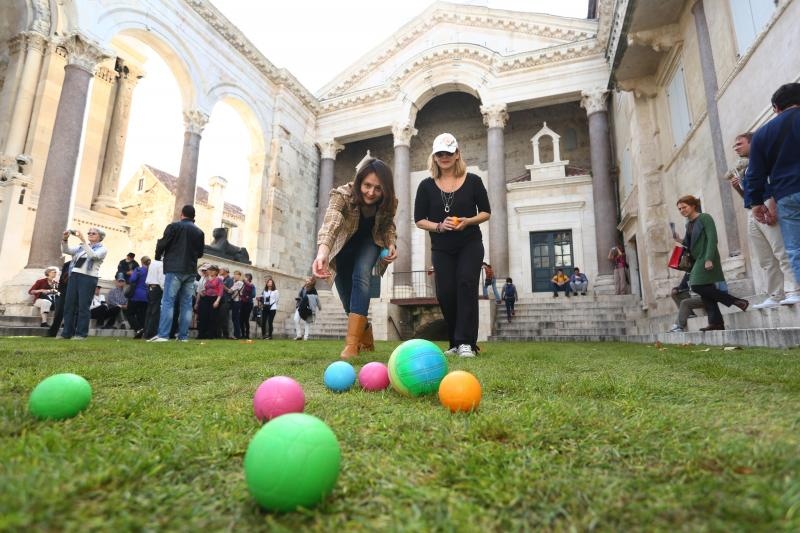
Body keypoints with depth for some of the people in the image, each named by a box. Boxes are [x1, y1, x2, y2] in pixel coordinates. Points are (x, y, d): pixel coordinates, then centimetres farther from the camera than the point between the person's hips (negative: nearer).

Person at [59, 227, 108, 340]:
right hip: (74, 276, 6)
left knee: (83, 306, -6)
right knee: (69, 305, 5)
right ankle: (67, 332, 11)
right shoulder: (81, 246, 21)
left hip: (88, 278, -6)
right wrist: (65, 239, -8)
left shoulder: (102, 249, 3)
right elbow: (66, 250, 9)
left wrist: (83, 240, -19)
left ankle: (81, 334, -2)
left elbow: (93, 255, -16)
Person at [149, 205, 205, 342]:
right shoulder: (200, 232, 11)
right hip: (190, 271, 4)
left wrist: (158, 257, 16)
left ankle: (163, 334, -11)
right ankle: (183, 336, 3)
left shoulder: (174, 226, -1)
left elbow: (162, 244, -2)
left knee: (168, 301, -5)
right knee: (186, 303, 4)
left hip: (175, 269, -4)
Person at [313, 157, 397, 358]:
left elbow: (388, 224, -5)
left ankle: (352, 343, -28)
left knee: (361, 276, -25)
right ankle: (364, 329, 30)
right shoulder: (342, 195, -36)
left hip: (370, 241, 0)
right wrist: (323, 251, -74)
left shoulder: (389, 202, -26)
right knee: (344, 284, 3)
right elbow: (330, 223, -55)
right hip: (345, 244, 0)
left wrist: (391, 244, -25)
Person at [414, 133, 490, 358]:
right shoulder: (426, 186, 1)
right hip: (441, 249, 2)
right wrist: (439, 226, -16)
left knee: (466, 284, -16)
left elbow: (486, 212, 4)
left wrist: (468, 221, -16)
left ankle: (466, 342, -12)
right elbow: (419, 220, 2)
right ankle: (455, 343, 14)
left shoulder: (473, 181, -1)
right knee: (445, 293, -3)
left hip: (470, 245, -1)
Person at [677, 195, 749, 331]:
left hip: (707, 259, -8)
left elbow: (712, 238, -15)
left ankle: (736, 301, -7)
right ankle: (716, 322, 6)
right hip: (698, 260, 8)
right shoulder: (688, 224, 17)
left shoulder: (705, 218, -5)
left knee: (698, 286, -16)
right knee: (705, 290, 4)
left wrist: (709, 259, -23)